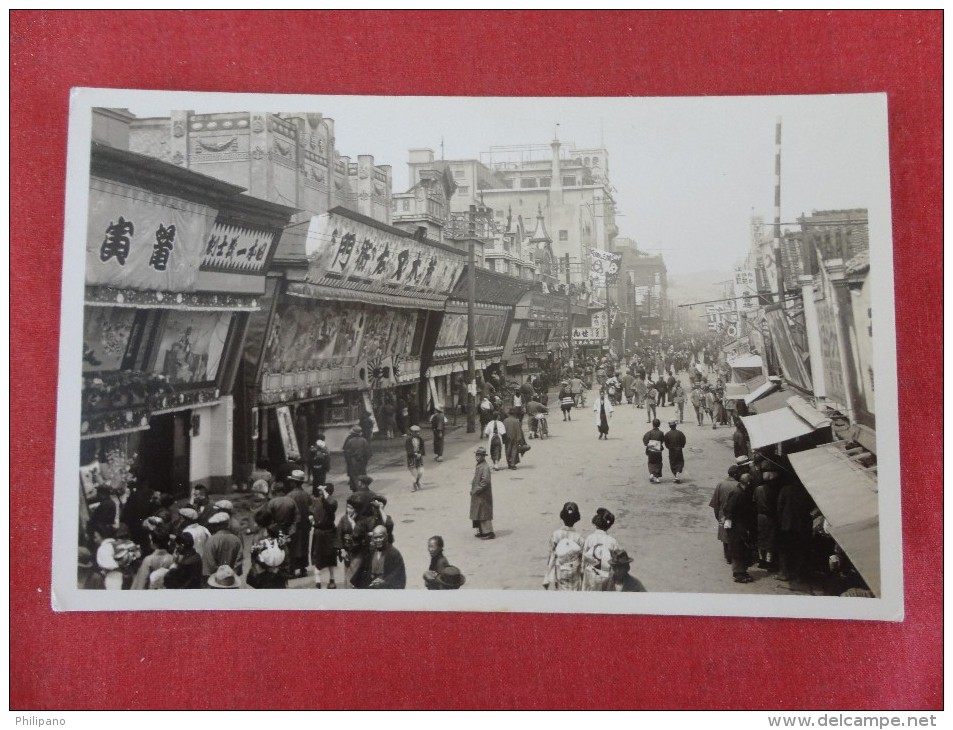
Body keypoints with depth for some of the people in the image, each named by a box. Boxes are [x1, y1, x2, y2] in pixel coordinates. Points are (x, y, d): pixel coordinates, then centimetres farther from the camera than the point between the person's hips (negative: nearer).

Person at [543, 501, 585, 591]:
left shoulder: (556, 534, -16)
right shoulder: (579, 538, -17)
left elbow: (551, 557, -11)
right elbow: (583, 560, -9)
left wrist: (547, 579, -2)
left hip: (559, 574, 1)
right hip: (574, 576, -1)